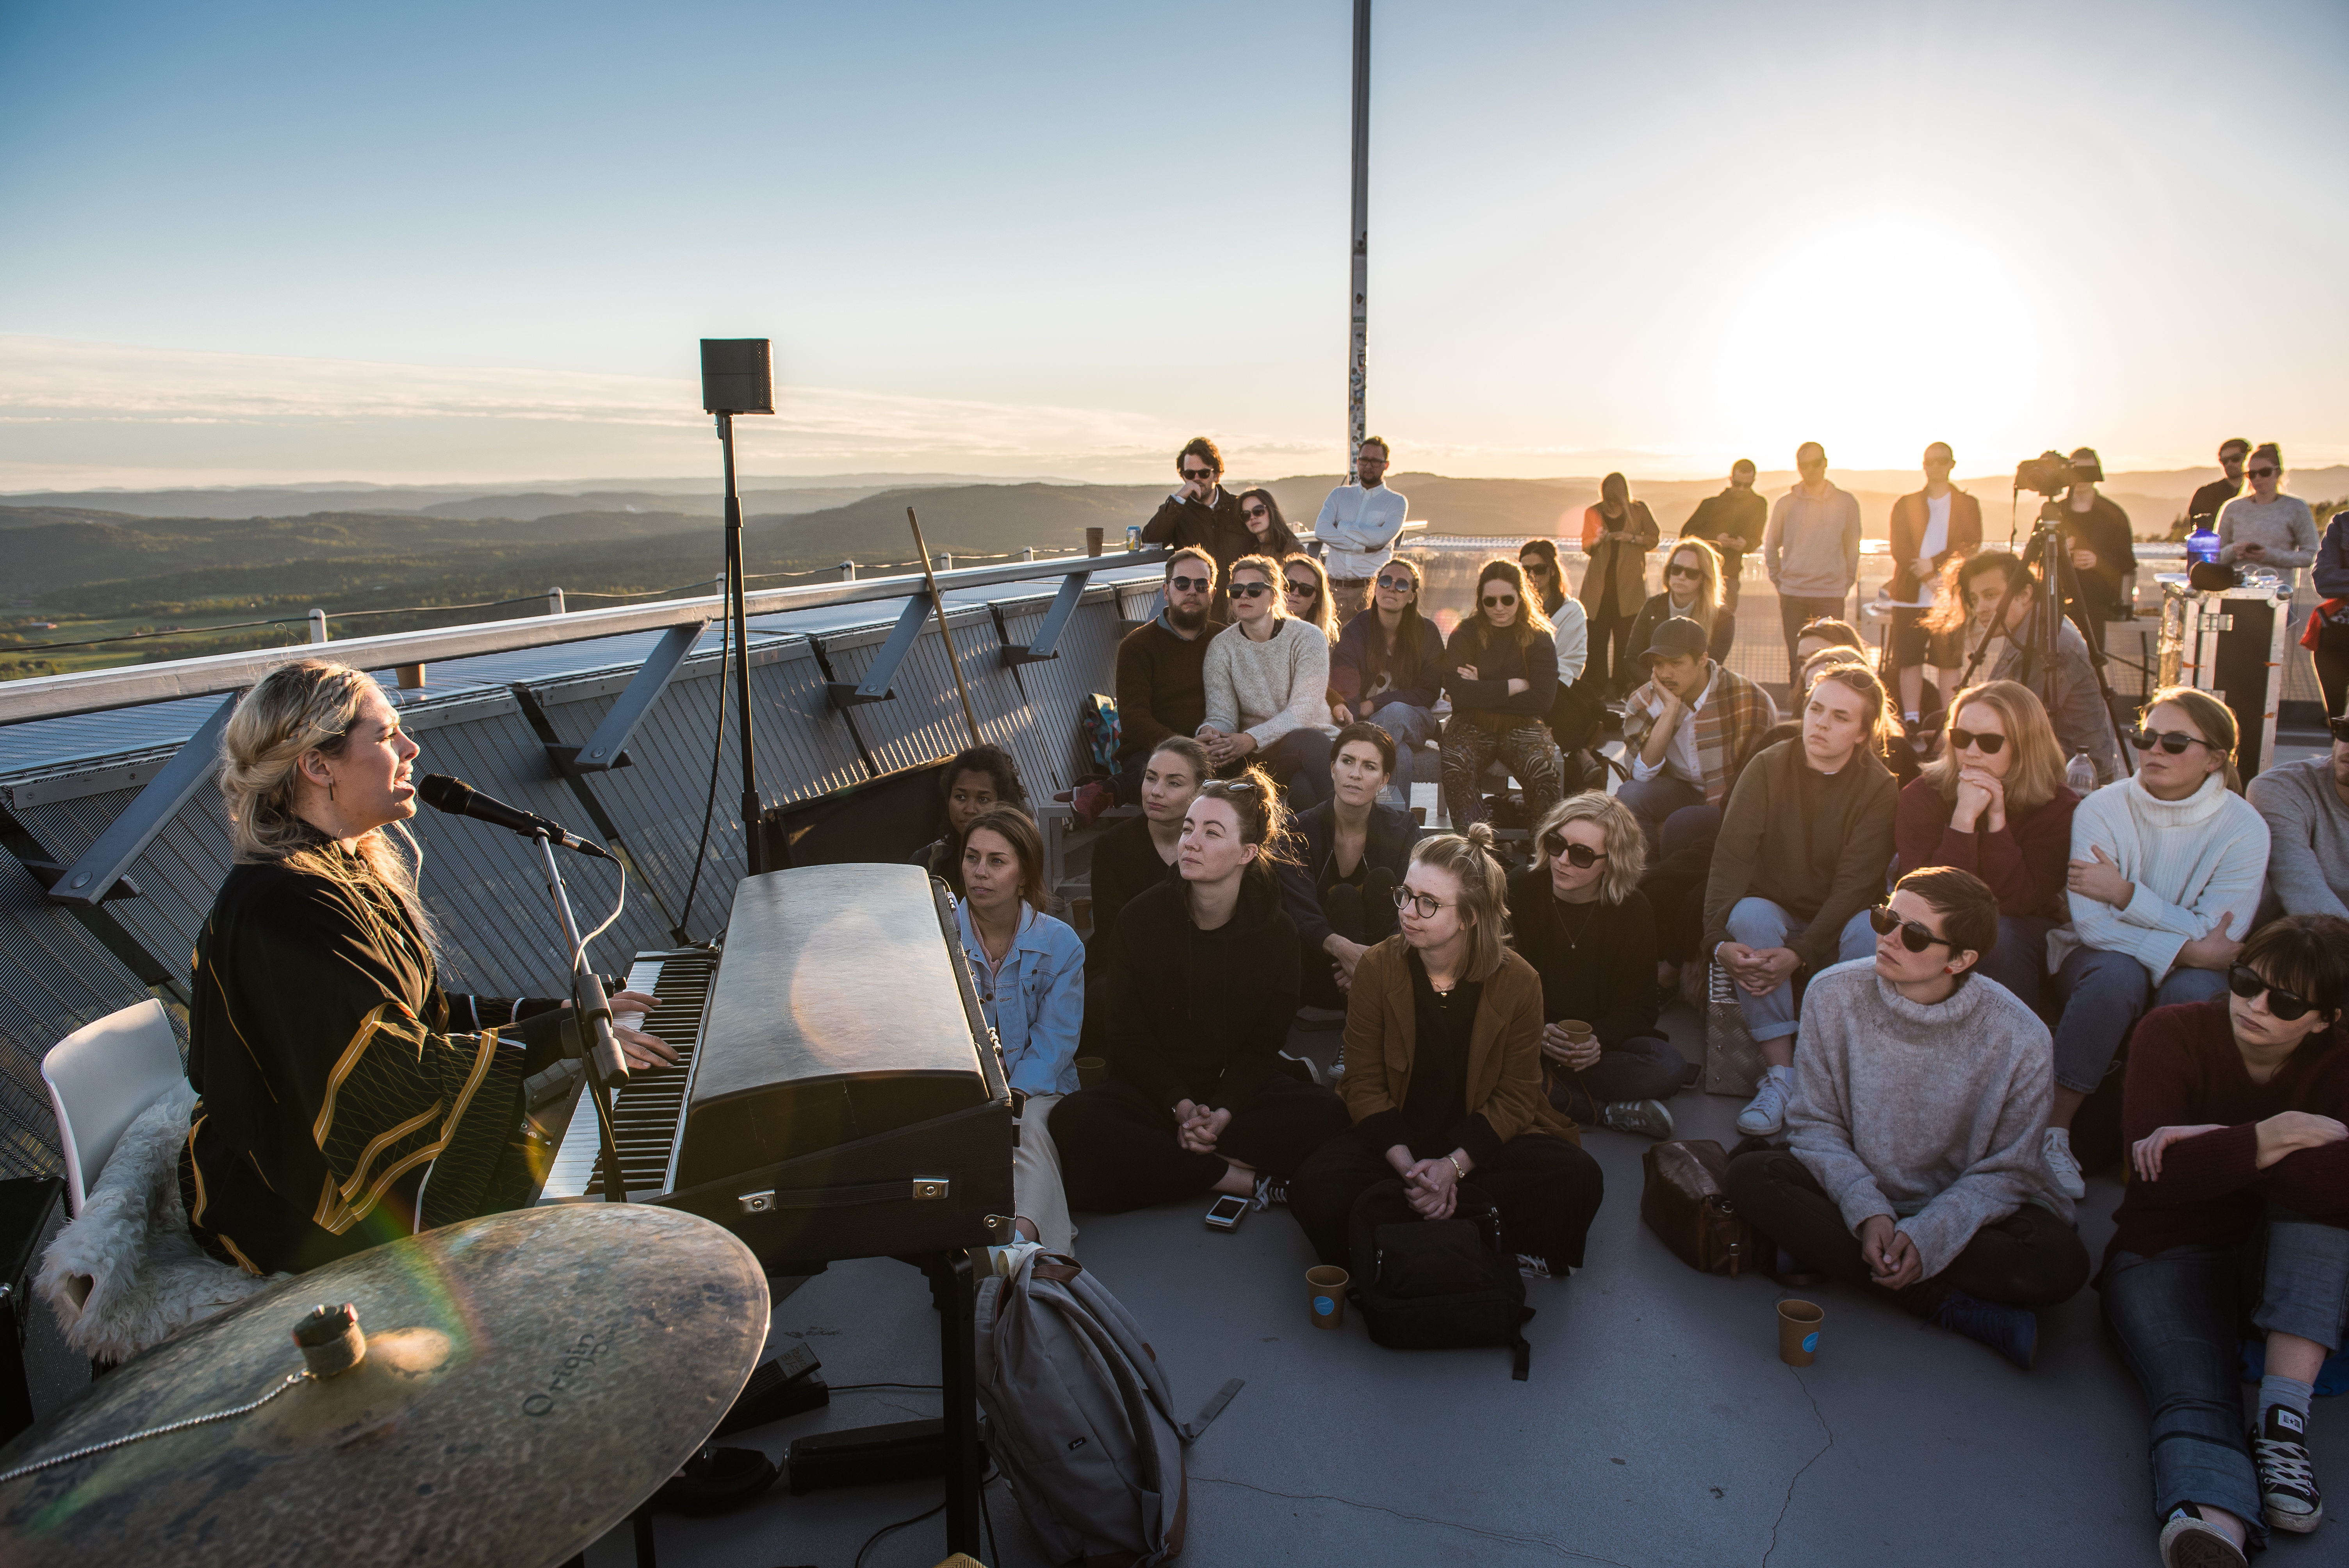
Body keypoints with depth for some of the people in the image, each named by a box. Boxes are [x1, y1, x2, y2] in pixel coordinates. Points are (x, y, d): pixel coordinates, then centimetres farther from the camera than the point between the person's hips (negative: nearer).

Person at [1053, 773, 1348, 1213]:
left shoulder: (1276, 933, -3)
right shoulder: (1141, 918, -5)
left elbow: (1262, 1046, -2)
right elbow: (1131, 1037, -4)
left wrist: (1223, 1114, -21)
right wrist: (1181, 1106, -20)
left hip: (1237, 1089, 1)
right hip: (1154, 1089, 0)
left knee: (1328, 1114, -28)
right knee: (1074, 1120, -32)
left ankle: (1161, 1164, -25)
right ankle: (1243, 1179, -25)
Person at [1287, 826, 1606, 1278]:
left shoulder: (1518, 982, -10)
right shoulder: (1377, 968, -9)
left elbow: (1515, 1095, -7)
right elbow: (1364, 1083, -8)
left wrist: (1453, 1166, -22)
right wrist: (1409, 1168, -23)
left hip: (1481, 1137, 1)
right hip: (1396, 1135, 0)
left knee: (1577, 1180, -27)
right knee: (1315, 1192, -29)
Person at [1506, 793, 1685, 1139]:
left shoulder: (1634, 913, -3)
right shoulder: (1518, 892, -6)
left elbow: (1635, 1007, -2)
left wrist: (1598, 1040, -24)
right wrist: (1537, 1032, -25)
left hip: (1598, 1042, 1)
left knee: (1669, 1065, -27)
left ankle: (1546, 1085, -25)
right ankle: (1604, 1110, -25)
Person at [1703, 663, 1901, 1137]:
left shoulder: (1878, 787, -10)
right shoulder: (1768, 768, -7)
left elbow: (1854, 884, -17)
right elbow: (1730, 857, -16)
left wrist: (1798, 953, -32)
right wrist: (1720, 941, -32)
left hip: (1838, 922, 0)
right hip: (1775, 912, 1)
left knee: (1868, 929, -33)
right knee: (1749, 913, -32)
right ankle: (1781, 1075, -28)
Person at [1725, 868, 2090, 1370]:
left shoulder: (2018, 1036, -17)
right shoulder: (1833, 994, -13)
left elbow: (2005, 1172, -10)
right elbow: (1816, 1122, -7)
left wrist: (1928, 1236, -25)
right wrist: (1866, 1211, -22)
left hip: (1964, 1209, -1)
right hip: (1853, 1192, 2)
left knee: (2060, 1263, -30)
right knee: (1750, 1176, -26)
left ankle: (1829, 1256, -23)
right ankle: (1949, 1307, -23)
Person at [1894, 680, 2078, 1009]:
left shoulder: (2057, 806, -11)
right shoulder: (1922, 796, -12)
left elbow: (2018, 902, -22)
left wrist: (1997, 819, -28)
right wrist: (1964, 818, -31)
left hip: (2023, 936, 0)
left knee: (2001, 935, -33)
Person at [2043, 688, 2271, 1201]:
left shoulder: (2244, 828, -8)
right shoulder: (2101, 809, -10)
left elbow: (2217, 939, -17)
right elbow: (2092, 924, -19)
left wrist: (2125, 893, -23)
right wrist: (2187, 950, -28)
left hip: (2190, 972, 1)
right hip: (2098, 963, -1)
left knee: (2194, 988, -34)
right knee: (2118, 972, -35)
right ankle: (2053, 1130, -27)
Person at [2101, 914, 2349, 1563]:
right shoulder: (2173, 1034, -7)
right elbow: (2165, 1172, -21)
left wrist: (2220, 1149, -25)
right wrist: (2274, 1138, -24)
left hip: (2284, 1265, 3)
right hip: (2166, 1257, -2)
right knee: (2196, 1398, -31)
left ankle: (2284, 1414, -32)